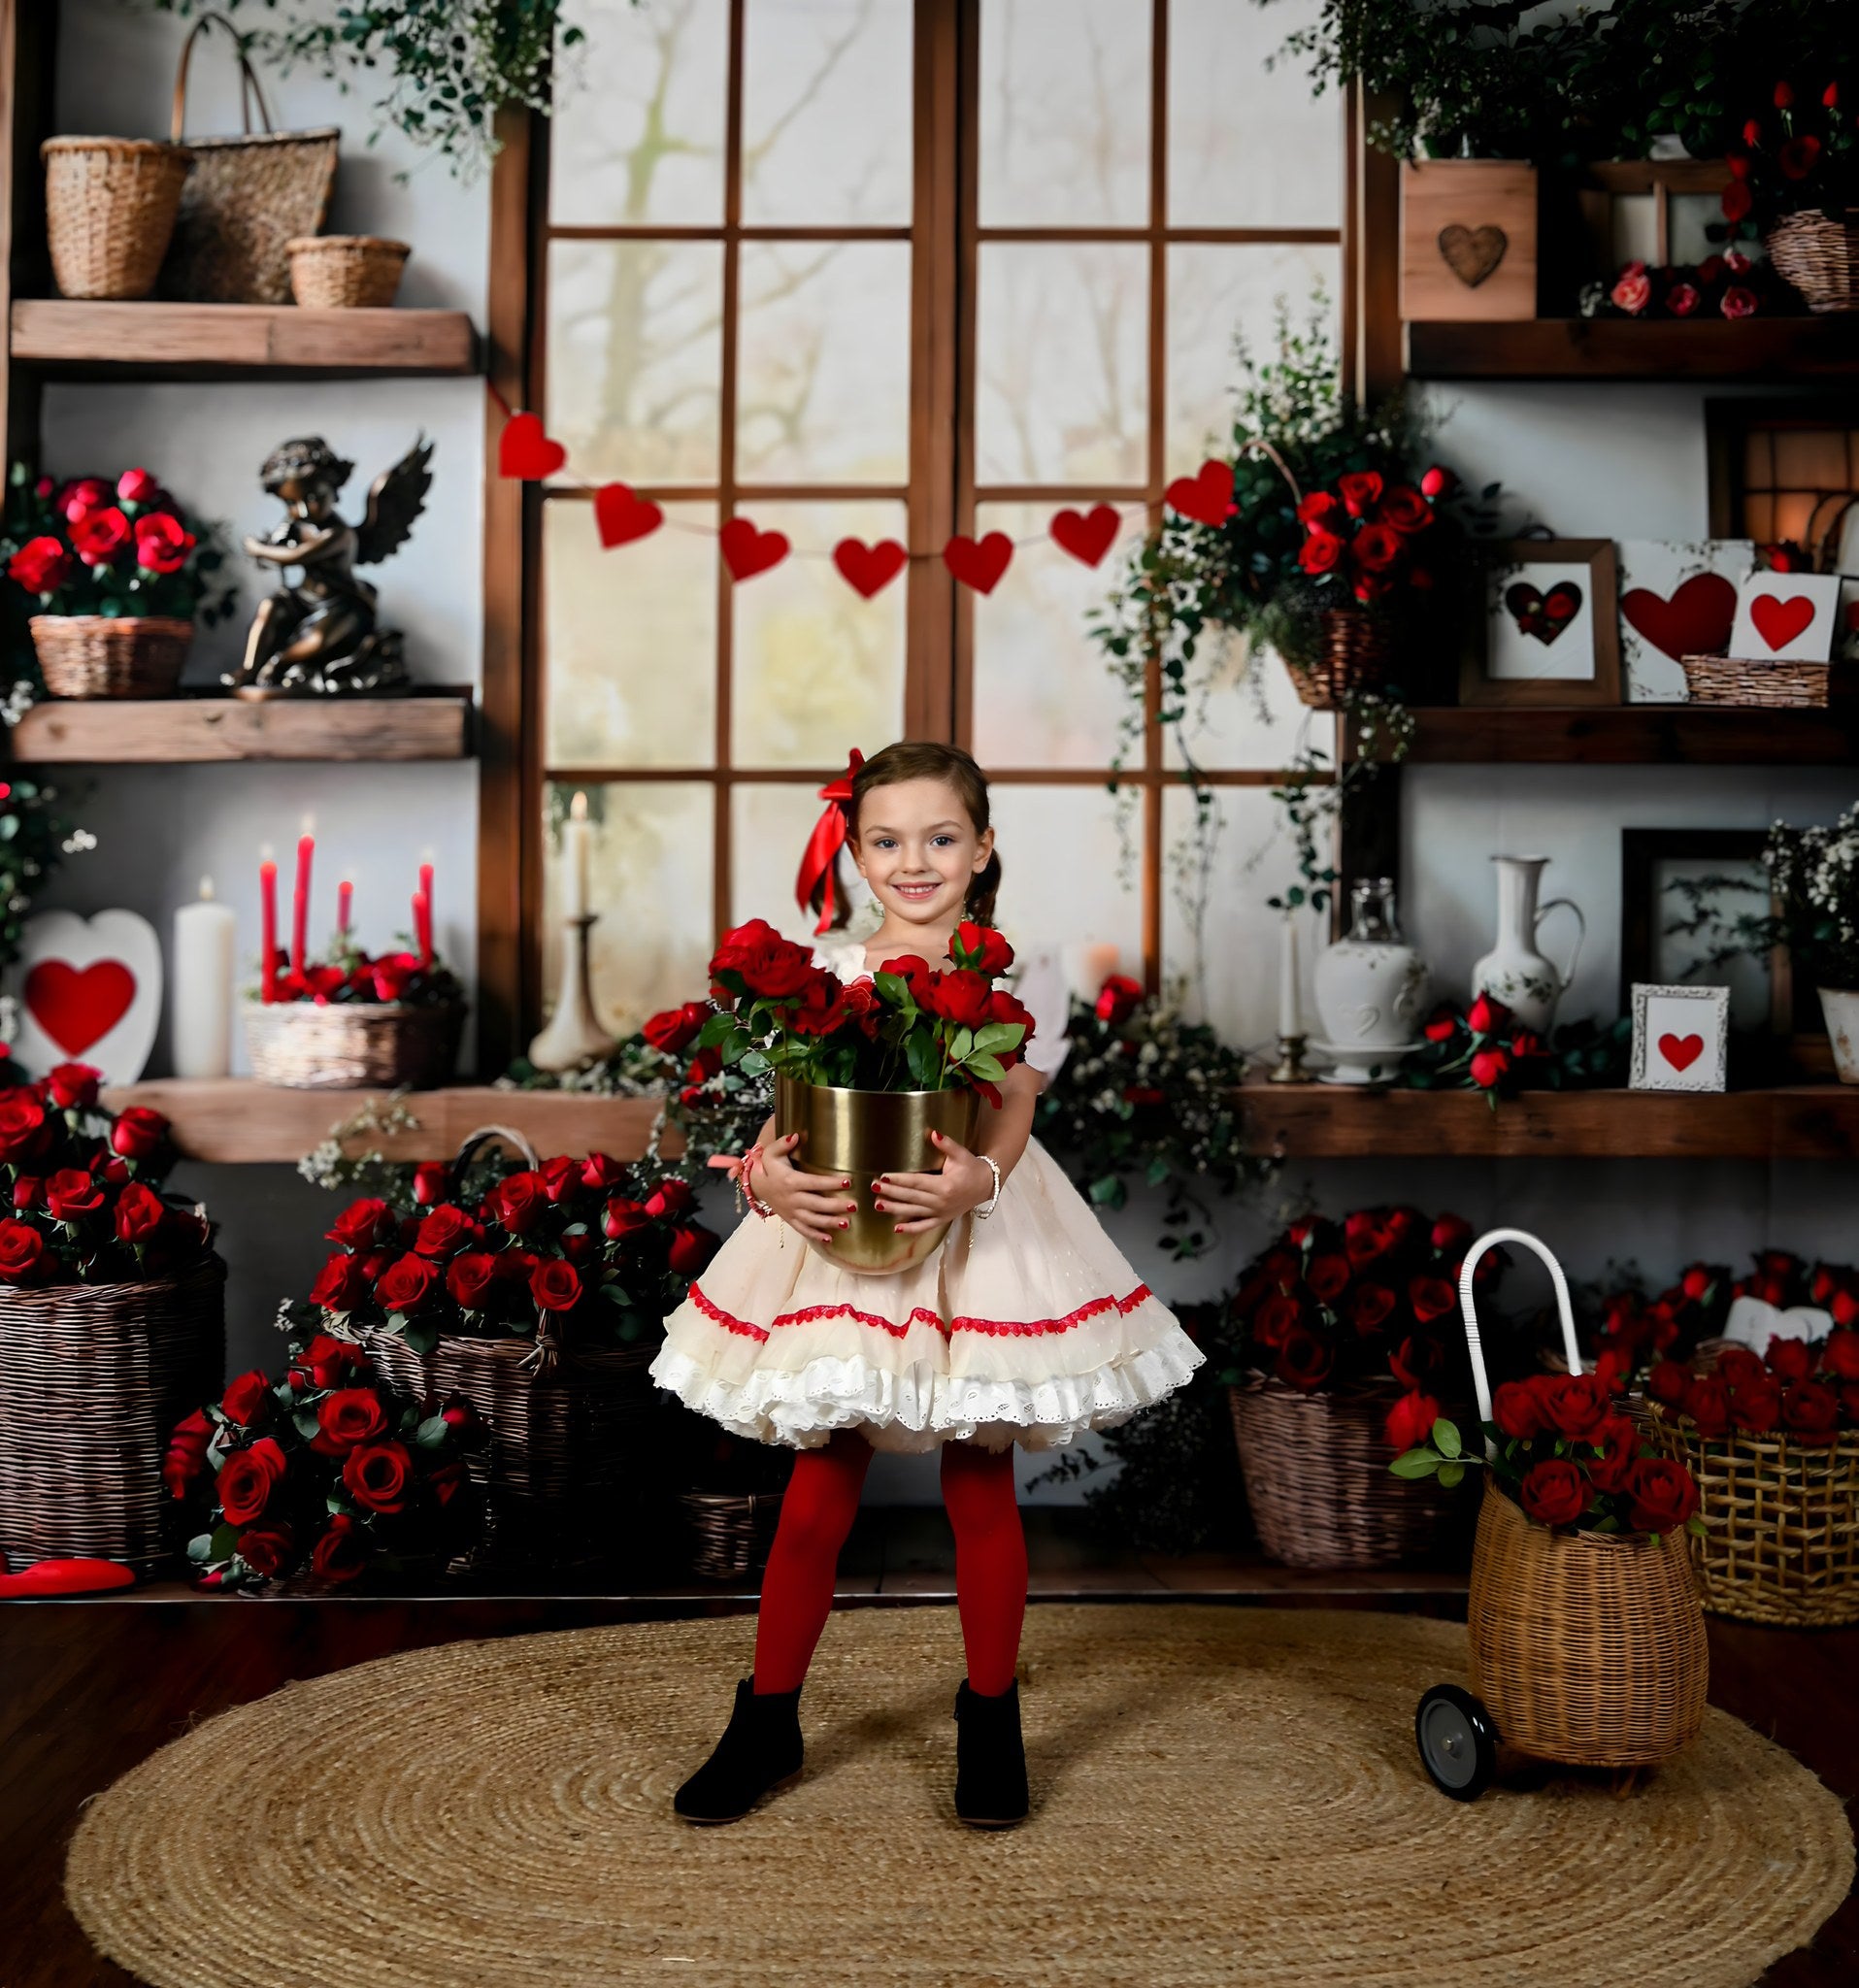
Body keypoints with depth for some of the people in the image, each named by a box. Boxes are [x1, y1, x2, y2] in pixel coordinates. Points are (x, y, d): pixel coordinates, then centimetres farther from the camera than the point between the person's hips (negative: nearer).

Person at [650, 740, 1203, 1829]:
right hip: (841, 1238, 1)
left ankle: (992, 1723, 26)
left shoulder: (1013, 981, -1)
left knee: (982, 1491, 8)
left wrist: (974, 1182, -32)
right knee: (819, 1495, 5)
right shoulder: (823, 971, 2)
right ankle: (768, 1722, 21)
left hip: (974, 1238, -1)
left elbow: (1010, 1120, -10)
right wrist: (769, 1173, -25)